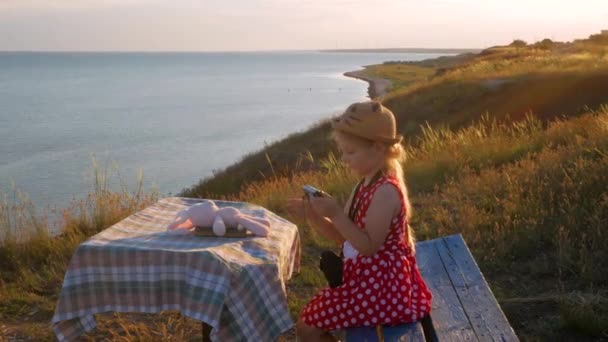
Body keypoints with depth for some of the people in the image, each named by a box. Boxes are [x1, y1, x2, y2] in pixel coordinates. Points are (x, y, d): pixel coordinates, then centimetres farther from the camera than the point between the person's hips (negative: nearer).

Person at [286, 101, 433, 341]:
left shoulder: (386, 191, -22)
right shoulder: (366, 185, 8)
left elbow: (368, 245, -25)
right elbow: (342, 236, 10)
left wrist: (336, 214, -28)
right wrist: (312, 216, -5)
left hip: (380, 283, -10)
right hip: (366, 278, 10)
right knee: (310, 320, 20)